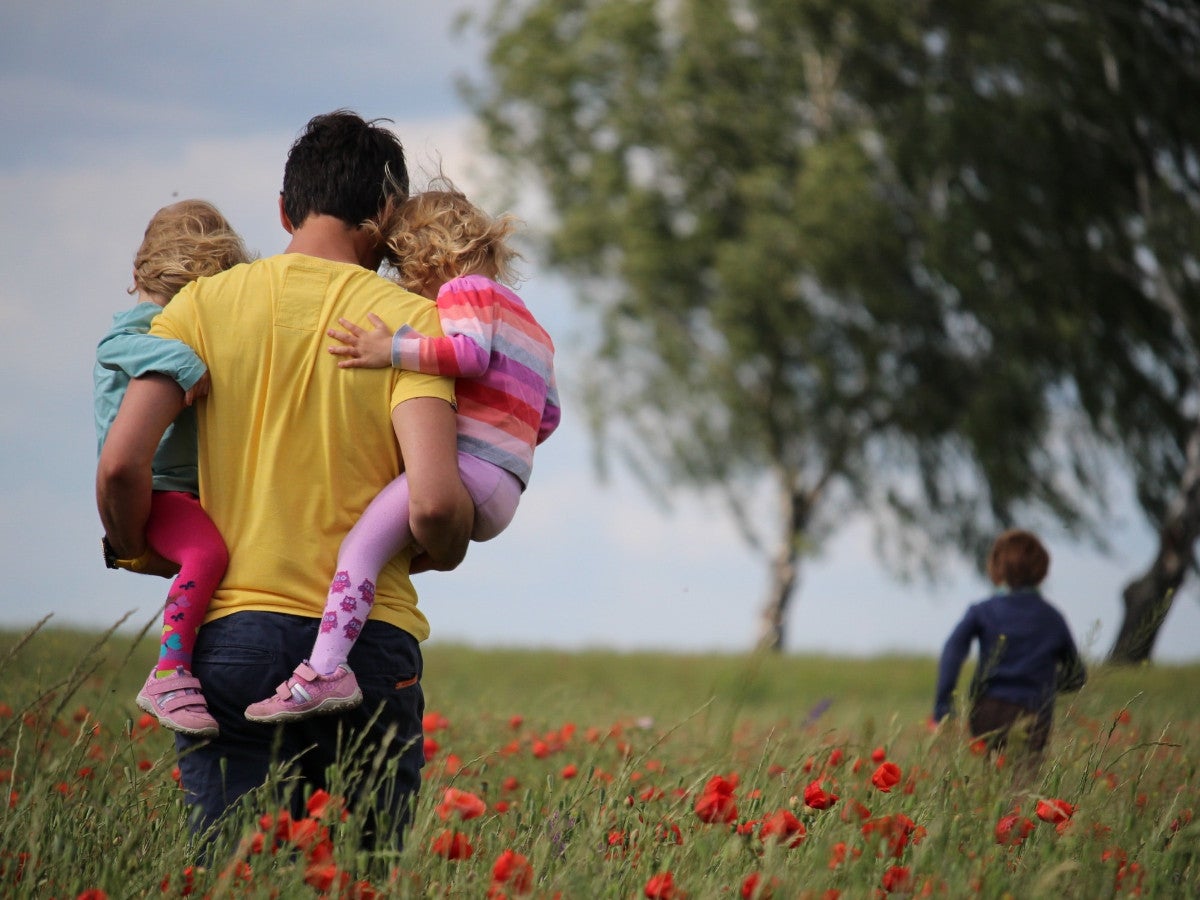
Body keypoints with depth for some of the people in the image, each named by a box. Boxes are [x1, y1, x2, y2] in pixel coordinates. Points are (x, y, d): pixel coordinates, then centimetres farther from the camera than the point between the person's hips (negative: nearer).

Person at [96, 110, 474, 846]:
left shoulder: (206, 304, 4)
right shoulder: (408, 320, -1)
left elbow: (122, 464, -6)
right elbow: (434, 501, -13)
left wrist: (137, 549, 15)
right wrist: (443, 552, 9)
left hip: (232, 633, 1)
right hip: (369, 642, -1)